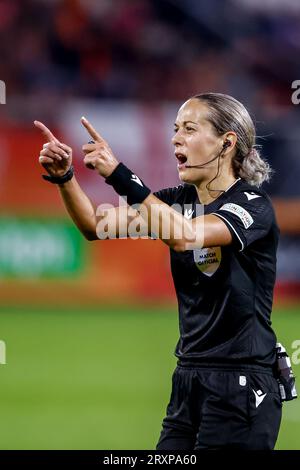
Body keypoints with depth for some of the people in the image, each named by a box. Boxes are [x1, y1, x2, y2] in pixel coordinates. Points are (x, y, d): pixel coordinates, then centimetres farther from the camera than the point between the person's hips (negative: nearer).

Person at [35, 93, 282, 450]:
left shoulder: (253, 205, -11)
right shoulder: (180, 199, 10)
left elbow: (184, 235, -29)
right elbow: (97, 227, 5)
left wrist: (119, 176, -33)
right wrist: (63, 177, -12)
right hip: (188, 380, 7)